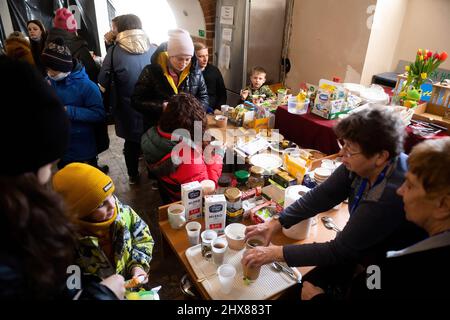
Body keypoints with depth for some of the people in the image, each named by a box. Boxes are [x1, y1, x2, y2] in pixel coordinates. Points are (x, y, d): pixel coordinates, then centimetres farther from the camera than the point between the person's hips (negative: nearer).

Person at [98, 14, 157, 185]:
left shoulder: (114, 51, -12)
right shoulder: (154, 49, -7)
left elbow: (103, 81, -9)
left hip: (128, 109, -1)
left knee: (131, 143, 18)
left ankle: (133, 176, 34)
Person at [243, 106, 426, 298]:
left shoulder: (392, 194, -36)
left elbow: (339, 249, -29)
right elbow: (321, 196, -8)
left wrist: (276, 253, -26)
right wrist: (276, 223, -15)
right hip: (361, 248, 5)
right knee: (306, 284, 6)